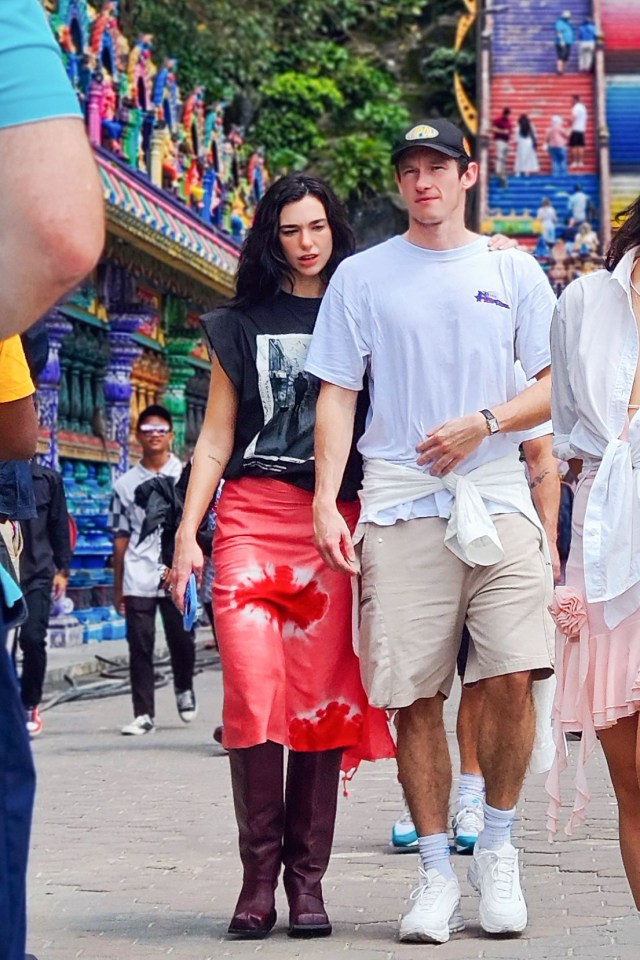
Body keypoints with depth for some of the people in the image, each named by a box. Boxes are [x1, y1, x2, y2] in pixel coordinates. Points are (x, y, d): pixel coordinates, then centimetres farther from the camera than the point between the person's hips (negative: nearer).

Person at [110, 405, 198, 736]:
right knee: (140, 648, 0)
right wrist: (117, 587, 10)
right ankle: (143, 714, 5)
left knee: (182, 641, 2)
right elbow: (121, 537, 12)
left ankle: (184, 688, 31)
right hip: (138, 581, 1)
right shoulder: (126, 484, 11)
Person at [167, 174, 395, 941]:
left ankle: (308, 878, 0)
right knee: (253, 690, -12)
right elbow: (216, 437, 13)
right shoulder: (242, 324, 16)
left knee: (323, 695, -5)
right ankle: (259, 873, -6)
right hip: (251, 517, 0)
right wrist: (188, 533, 2)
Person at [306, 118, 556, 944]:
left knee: (512, 675, -12)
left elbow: (556, 385, 11)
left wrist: (482, 423, -7)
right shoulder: (361, 277, 11)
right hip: (400, 504, 0)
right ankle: (436, 872, 8)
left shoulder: (513, 272, 12)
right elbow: (336, 396, 8)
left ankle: (497, 846, 9)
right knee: (414, 696, -3)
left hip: (496, 496, 0)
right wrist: (325, 503, -3)